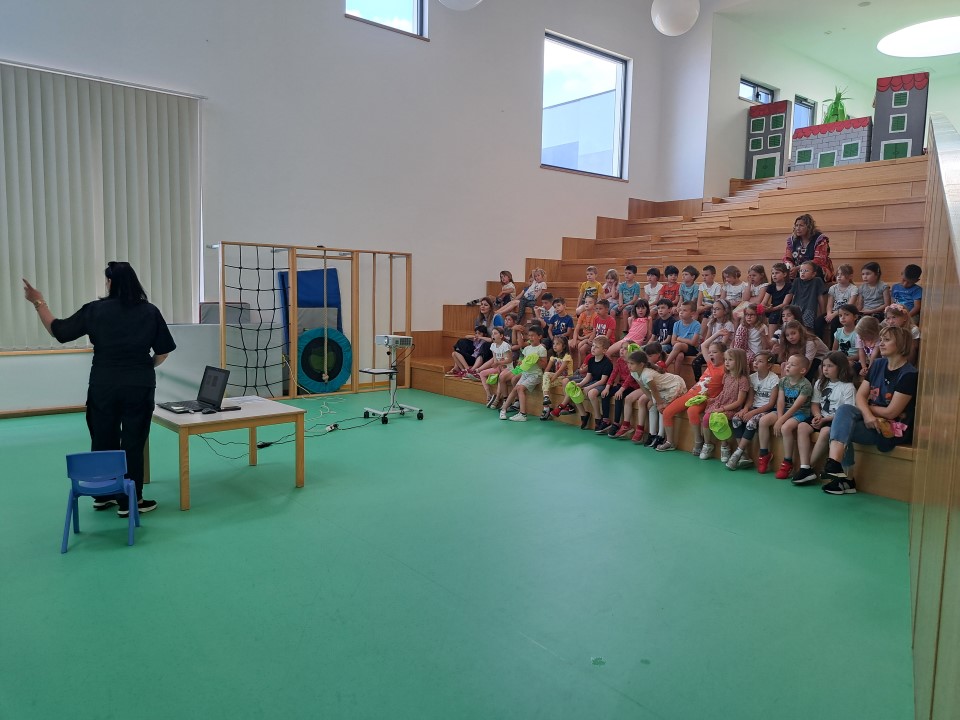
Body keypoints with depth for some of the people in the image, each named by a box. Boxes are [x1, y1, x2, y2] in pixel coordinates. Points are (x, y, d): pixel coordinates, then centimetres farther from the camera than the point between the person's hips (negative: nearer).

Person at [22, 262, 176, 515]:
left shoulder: (95, 310, -3)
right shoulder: (150, 311, -3)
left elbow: (58, 331, 4)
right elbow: (163, 352, 0)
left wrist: (39, 302, 15)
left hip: (103, 386, 1)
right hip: (139, 387, -1)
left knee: (103, 440, 16)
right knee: (133, 442, 5)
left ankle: (102, 495, 29)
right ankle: (129, 501, 10)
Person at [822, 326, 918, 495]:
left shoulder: (909, 374, -14)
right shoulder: (878, 364, 9)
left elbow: (891, 412, -16)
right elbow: (860, 396, 3)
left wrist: (868, 406, 0)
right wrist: (866, 413, -17)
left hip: (894, 429, -7)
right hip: (872, 421, 7)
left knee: (840, 430, -24)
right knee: (844, 409, -20)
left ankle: (846, 479, -18)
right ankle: (834, 464, -23)